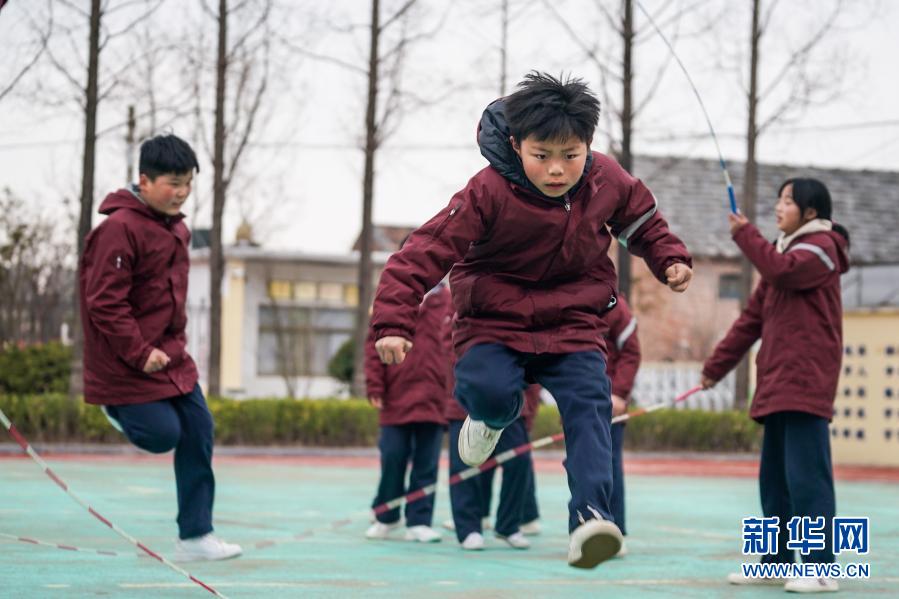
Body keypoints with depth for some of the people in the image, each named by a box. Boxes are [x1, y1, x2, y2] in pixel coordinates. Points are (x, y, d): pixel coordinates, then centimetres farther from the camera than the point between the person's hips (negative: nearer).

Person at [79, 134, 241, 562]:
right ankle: (121, 411, 26)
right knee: (163, 435, -8)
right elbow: (104, 302, -21)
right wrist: (139, 352, -21)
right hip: (127, 364, -8)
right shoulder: (119, 229, -19)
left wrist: (175, 342, 11)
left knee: (198, 433, 3)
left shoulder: (176, 229, 9)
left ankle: (195, 536, 9)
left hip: (169, 356, 8)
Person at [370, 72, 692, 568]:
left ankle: (589, 516, -29)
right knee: (488, 391, -29)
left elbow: (642, 221, 18)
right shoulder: (489, 192, -20)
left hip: (571, 325, 3)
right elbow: (428, 252, -22)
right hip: (493, 325, -2)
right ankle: (494, 416, 10)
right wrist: (394, 321, -30)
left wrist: (669, 260, 1)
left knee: (589, 406, -21)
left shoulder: (608, 182, -6)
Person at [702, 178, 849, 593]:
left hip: (806, 380, -9)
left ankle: (822, 568, -14)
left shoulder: (820, 246, -2)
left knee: (806, 476, -13)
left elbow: (783, 271, -24)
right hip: (776, 383, 9)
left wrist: (745, 233, -13)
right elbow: (753, 317, 24)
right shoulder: (784, 250, 23)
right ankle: (776, 562, 15)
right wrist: (716, 365, 21)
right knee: (774, 478, 10)